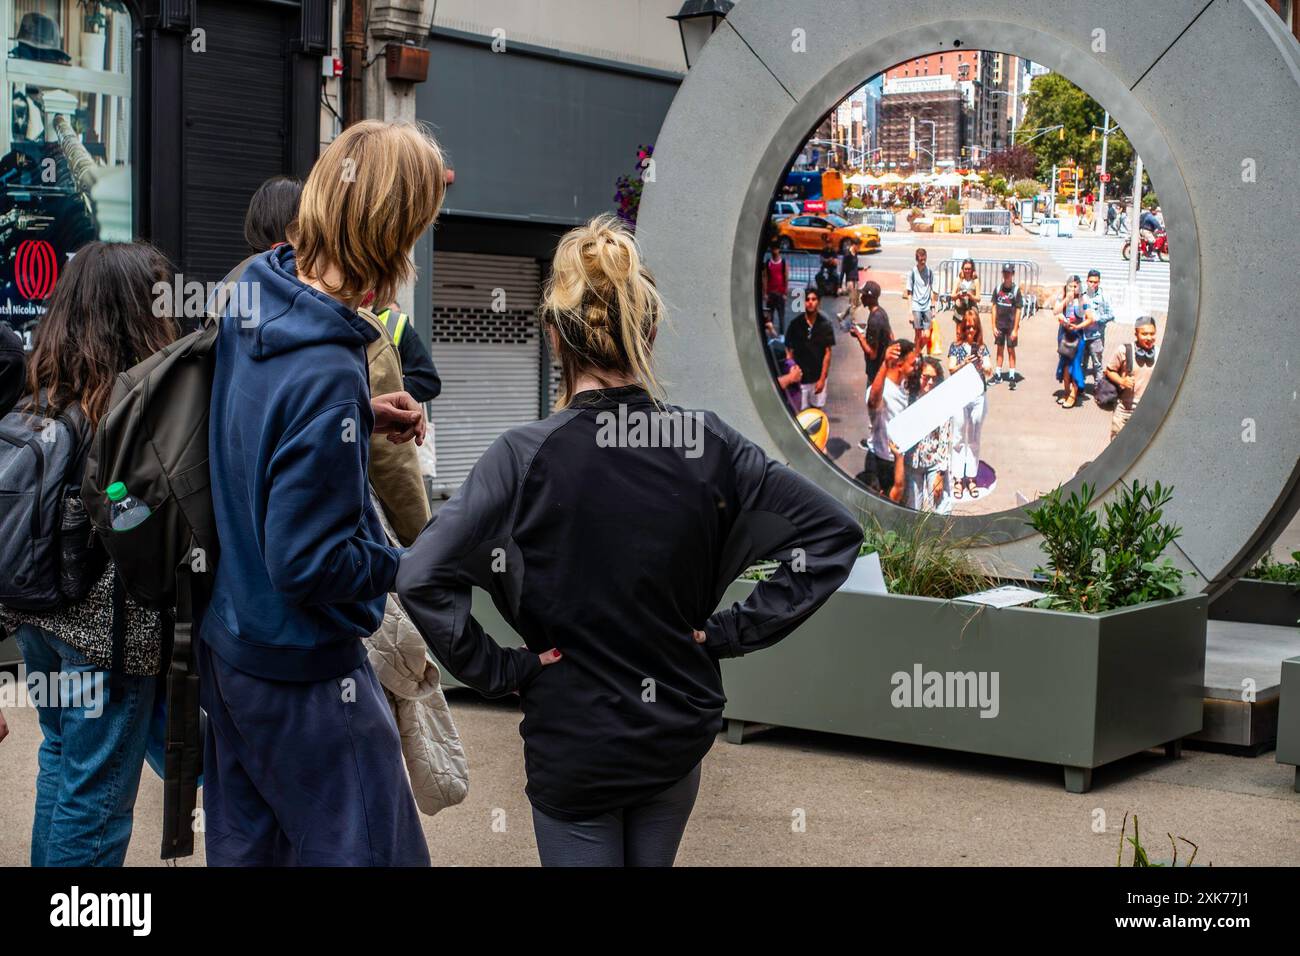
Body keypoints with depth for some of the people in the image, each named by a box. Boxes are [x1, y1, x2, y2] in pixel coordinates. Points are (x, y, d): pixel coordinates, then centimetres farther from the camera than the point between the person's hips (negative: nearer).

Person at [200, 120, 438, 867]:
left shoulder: (253, 296, -4)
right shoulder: (325, 374, -30)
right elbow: (310, 564, -27)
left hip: (226, 639, 9)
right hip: (302, 670, -9)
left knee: (245, 843, 21)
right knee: (374, 853, 2)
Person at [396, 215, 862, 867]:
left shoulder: (526, 457, -18)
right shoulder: (706, 444, -9)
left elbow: (422, 579, -26)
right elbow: (834, 533, -5)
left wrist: (499, 670, -13)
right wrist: (732, 632, -3)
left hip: (571, 745, -3)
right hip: (678, 737, 3)